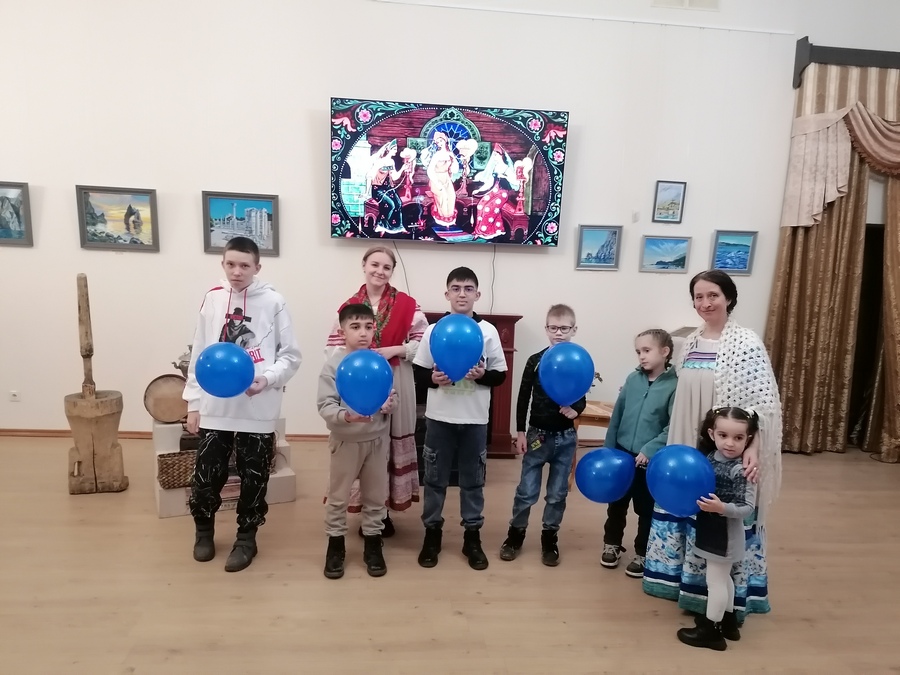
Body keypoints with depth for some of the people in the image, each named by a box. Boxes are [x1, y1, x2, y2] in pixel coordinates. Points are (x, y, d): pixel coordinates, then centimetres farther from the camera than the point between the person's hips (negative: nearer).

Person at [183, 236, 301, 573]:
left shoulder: (273, 302, -5)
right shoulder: (212, 299, 4)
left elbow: (291, 355, -2)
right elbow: (198, 354, 9)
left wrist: (268, 379, -19)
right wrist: (193, 401, 7)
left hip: (258, 410, -2)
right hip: (215, 407, 3)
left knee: (254, 478, 9)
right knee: (206, 475, 10)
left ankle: (246, 538, 30)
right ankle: (204, 531, 37)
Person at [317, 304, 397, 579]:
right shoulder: (333, 364, -11)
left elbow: (391, 395, 5)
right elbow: (325, 405, -15)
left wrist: (389, 405, -17)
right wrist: (347, 416, -32)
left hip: (377, 439, 3)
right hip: (346, 440, -3)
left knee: (375, 495, 14)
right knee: (338, 497, 9)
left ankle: (373, 545, 30)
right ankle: (335, 546, 27)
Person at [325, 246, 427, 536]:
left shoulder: (406, 304, -1)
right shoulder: (350, 305, 3)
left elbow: (424, 340, -2)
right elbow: (333, 346, 3)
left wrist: (395, 350, -13)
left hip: (395, 384, -1)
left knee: (393, 441, 6)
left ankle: (384, 512, 22)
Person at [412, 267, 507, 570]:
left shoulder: (488, 331, -1)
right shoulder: (434, 330, -1)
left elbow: (501, 374, 2)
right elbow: (418, 371, 1)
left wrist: (482, 375, -18)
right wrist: (433, 378, -19)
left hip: (475, 419, 0)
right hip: (439, 417, 0)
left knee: (473, 479, 12)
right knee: (435, 478, 11)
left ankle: (472, 536, 26)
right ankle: (432, 532, 28)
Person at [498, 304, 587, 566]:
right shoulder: (535, 361, -5)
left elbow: (582, 398, 4)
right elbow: (523, 399, -1)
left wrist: (576, 410, -18)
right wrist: (520, 432, -3)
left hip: (565, 437, 1)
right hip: (537, 434, -1)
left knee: (557, 493, 12)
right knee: (526, 491, 6)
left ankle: (550, 539, 28)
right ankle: (515, 534, 24)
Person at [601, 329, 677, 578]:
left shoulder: (675, 385, -13)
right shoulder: (632, 379, 1)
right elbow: (617, 416, 5)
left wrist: (649, 449, -22)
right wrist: (608, 449, 5)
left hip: (651, 460, -4)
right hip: (622, 454, 4)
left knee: (647, 509, 13)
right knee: (616, 503, 18)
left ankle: (642, 554, 31)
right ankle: (612, 544, 38)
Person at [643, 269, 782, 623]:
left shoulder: (746, 342, -11)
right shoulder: (690, 342, 8)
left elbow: (763, 401, -15)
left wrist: (753, 448, -25)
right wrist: (675, 447, 13)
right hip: (688, 449, 6)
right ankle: (689, 583, 33)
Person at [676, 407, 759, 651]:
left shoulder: (742, 470, -24)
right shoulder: (709, 458, -2)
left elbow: (748, 508, -24)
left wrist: (722, 508, -38)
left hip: (725, 534, -8)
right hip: (712, 530, 8)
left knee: (715, 580, 5)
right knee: (723, 577, 22)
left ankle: (711, 630, 20)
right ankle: (728, 621, 40)